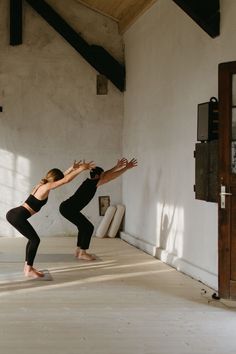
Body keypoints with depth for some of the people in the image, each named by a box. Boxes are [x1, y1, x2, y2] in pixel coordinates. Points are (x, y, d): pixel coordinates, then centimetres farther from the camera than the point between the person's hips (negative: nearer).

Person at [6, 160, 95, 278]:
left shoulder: (42, 184, 16)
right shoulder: (46, 187, -11)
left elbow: (62, 178, 28)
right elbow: (65, 180, -14)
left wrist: (72, 168, 24)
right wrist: (81, 169, -8)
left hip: (14, 214, 10)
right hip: (18, 216, -10)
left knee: (32, 239, 18)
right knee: (35, 240, -3)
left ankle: (27, 266, 24)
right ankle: (29, 270, 2)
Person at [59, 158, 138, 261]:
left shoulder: (90, 182, 12)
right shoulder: (92, 183, -13)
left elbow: (106, 175, 25)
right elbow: (111, 177, -13)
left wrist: (117, 166, 25)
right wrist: (126, 167, -9)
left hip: (67, 207, 10)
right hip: (68, 209, -10)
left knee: (84, 227, 19)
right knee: (88, 227, -6)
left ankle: (78, 251, 24)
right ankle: (82, 253, -1)